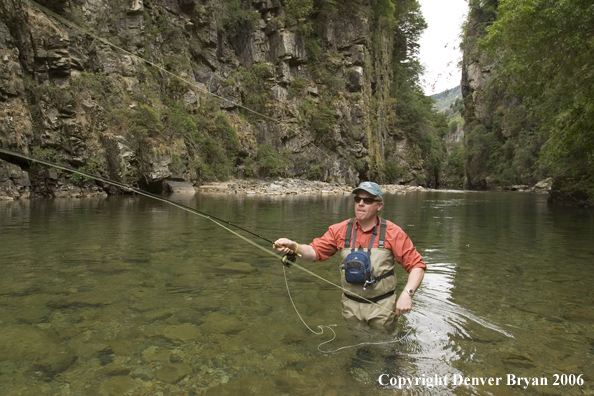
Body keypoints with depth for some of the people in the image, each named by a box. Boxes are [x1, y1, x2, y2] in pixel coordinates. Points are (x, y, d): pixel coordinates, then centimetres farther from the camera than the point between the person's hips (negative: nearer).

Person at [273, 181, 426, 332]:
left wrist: (407, 293, -22)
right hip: (351, 306, 2)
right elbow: (315, 251, -6)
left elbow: (417, 266, -8)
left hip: (382, 307, -2)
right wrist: (293, 246, -25)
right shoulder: (340, 230, -3)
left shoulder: (392, 232, -9)